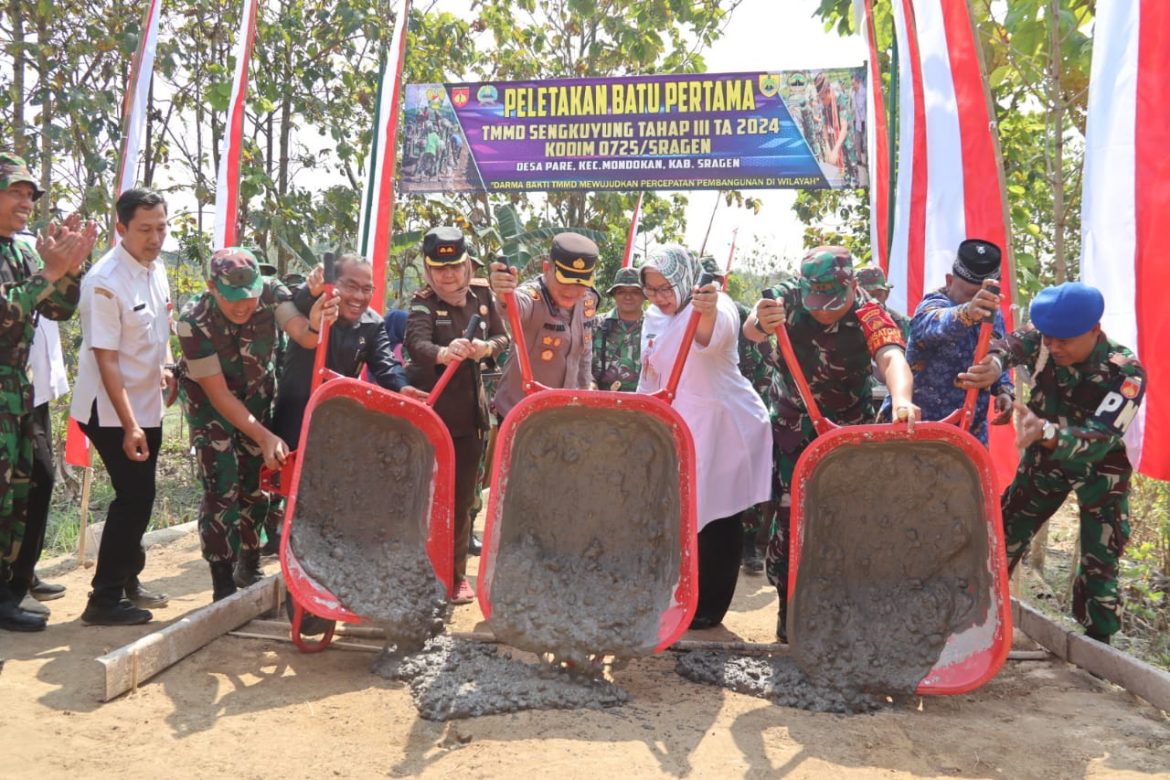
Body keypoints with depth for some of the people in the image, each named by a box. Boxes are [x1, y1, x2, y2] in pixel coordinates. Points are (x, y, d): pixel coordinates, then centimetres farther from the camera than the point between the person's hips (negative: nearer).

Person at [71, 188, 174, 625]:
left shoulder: (157, 269, 3)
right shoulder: (105, 282, -21)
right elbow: (105, 359, -22)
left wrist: (166, 366, 4)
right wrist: (128, 425, -24)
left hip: (148, 405, 8)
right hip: (111, 412, -8)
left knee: (139, 496, 16)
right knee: (134, 497, -6)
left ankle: (127, 581, 32)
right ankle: (105, 599, 6)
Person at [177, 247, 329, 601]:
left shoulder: (272, 293, -25)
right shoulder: (194, 322, -31)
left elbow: (303, 336, -41)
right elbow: (219, 395, -28)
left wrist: (315, 324, -66)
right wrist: (266, 437, -33)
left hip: (256, 394, 3)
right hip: (210, 401, -3)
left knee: (256, 483, 8)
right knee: (222, 489, -11)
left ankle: (249, 568, 29)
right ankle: (224, 587, 0)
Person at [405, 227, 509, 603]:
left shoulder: (482, 293, 3)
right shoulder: (423, 303, -10)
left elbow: (502, 336, 12)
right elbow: (415, 342, -29)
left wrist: (487, 347, -12)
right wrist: (443, 353, -52)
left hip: (470, 413, 4)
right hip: (429, 411, -4)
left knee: (463, 499, 11)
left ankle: (456, 574, 26)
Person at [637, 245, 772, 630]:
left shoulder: (716, 308, -15)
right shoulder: (654, 318, 8)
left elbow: (714, 333, -41)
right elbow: (649, 381, 17)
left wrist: (707, 312, -62)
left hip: (723, 428, -7)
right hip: (677, 431, 7)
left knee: (718, 518, 2)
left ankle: (709, 608, 14)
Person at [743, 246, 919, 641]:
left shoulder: (869, 313, -23)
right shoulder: (786, 298, -18)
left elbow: (891, 357, -41)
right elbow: (749, 329, -36)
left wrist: (901, 400, -64)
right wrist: (761, 324, -62)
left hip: (850, 427, 0)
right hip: (793, 424, 1)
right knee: (791, 513, -5)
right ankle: (790, 607, 9)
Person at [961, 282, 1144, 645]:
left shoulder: (1126, 372, -31)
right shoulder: (1045, 340, -20)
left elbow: (1101, 439, -41)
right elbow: (1011, 344, -40)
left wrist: (1045, 432, -61)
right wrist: (994, 363, -66)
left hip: (1100, 471, -3)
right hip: (1045, 460, 3)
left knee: (1099, 561, -1)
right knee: (1005, 533, 5)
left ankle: (1098, 642, 13)